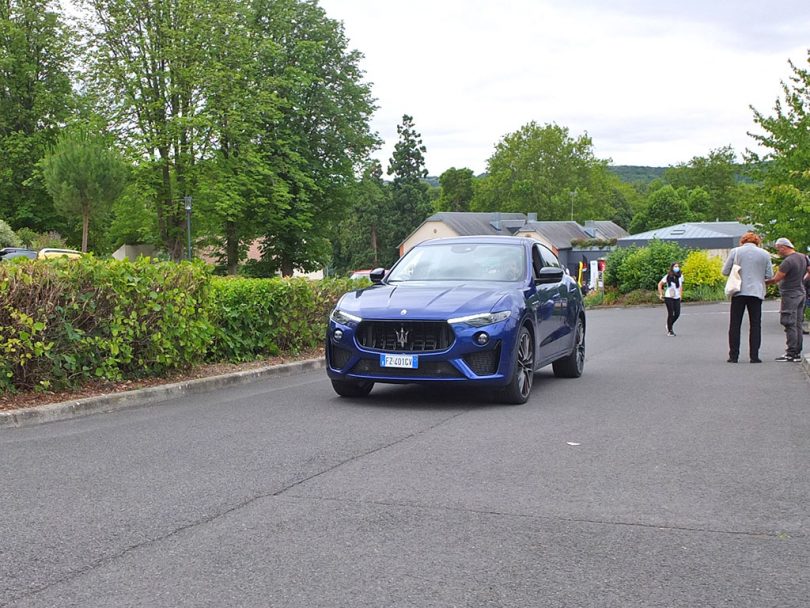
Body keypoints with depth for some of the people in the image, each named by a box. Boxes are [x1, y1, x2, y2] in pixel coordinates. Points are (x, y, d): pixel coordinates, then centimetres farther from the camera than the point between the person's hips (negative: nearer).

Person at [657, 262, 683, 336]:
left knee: (677, 314, 0)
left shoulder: (680, 276, 4)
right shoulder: (668, 277, -8)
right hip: (669, 298, -4)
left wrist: (680, 295, 12)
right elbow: (659, 284, 0)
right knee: (670, 314, -3)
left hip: (677, 298, 4)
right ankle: (669, 331, 11)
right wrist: (661, 294, -2)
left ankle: (669, 325, 27)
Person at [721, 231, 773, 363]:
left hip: (739, 292, 0)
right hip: (756, 292, 1)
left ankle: (733, 356, 4)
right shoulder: (764, 254, 2)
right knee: (755, 325, 6)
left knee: (735, 325, 6)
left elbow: (725, 271, 1)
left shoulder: (735, 251, -1)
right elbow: (769, 275, 3)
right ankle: (754, 356, 2)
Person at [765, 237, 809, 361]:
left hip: (790, 296, -9)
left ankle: (791, 353, -6)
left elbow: (775, 280, -17)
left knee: (790, 325, -6)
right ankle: (797, 353, 14)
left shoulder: (788, 261, -18)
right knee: (798, 325, 11)